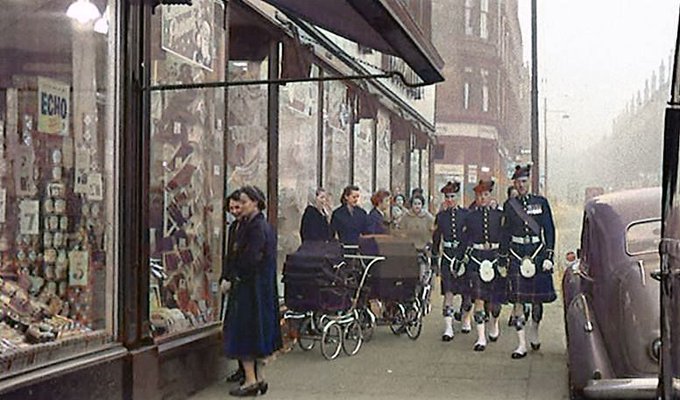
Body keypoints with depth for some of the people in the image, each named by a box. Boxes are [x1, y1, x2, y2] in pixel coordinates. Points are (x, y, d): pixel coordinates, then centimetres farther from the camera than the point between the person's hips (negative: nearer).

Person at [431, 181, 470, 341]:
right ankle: (448, 328, -10)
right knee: (448, 292, -8)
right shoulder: (441, 215, 6)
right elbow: (436, 238, 11)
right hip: (447, 256, 0)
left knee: (466, 290, 10)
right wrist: (434, 258, 11)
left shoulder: (466, 213, 1)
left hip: (463, 254, 0)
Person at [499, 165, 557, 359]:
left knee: (537, 298, 9)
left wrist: (549, 255, -4)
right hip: (516, 254, 0)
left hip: (537, 252, 0)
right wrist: (503, 258, 8)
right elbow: (505, 233, 11)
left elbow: (549, 230, 4)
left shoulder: (541, 202, 4)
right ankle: (521, 344, -3)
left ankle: (534, 332, 34)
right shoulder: (509, 205, 7)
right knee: (518, 299, -5)